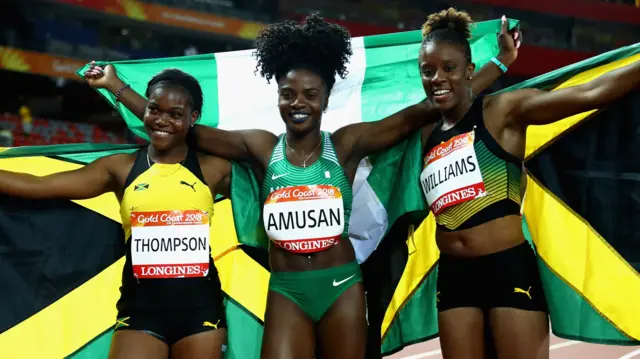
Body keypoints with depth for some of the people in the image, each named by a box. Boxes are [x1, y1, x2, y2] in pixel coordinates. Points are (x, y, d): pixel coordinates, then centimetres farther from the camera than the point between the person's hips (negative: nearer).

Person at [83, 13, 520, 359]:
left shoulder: (346, 144, -1)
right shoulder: (262, 147, 2)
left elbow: (418, 114, -3)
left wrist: (500, 64, -3)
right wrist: (117, 86, 8)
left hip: (342, 284, 0)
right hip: (286, 290, 0)